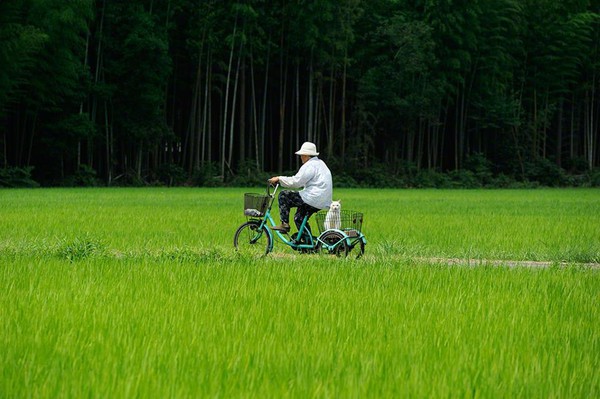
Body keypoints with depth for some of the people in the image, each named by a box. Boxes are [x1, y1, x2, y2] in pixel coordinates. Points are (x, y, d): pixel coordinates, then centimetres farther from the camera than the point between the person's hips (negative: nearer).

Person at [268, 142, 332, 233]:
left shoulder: (309, 165, -12)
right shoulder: (320, 163, 20)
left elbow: (296, 181, -19)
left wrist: (279, 179, -10)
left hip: (312, 199, -10)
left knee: (283, 195, -3)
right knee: (298, 218, 23)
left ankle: (285, 224, -4)